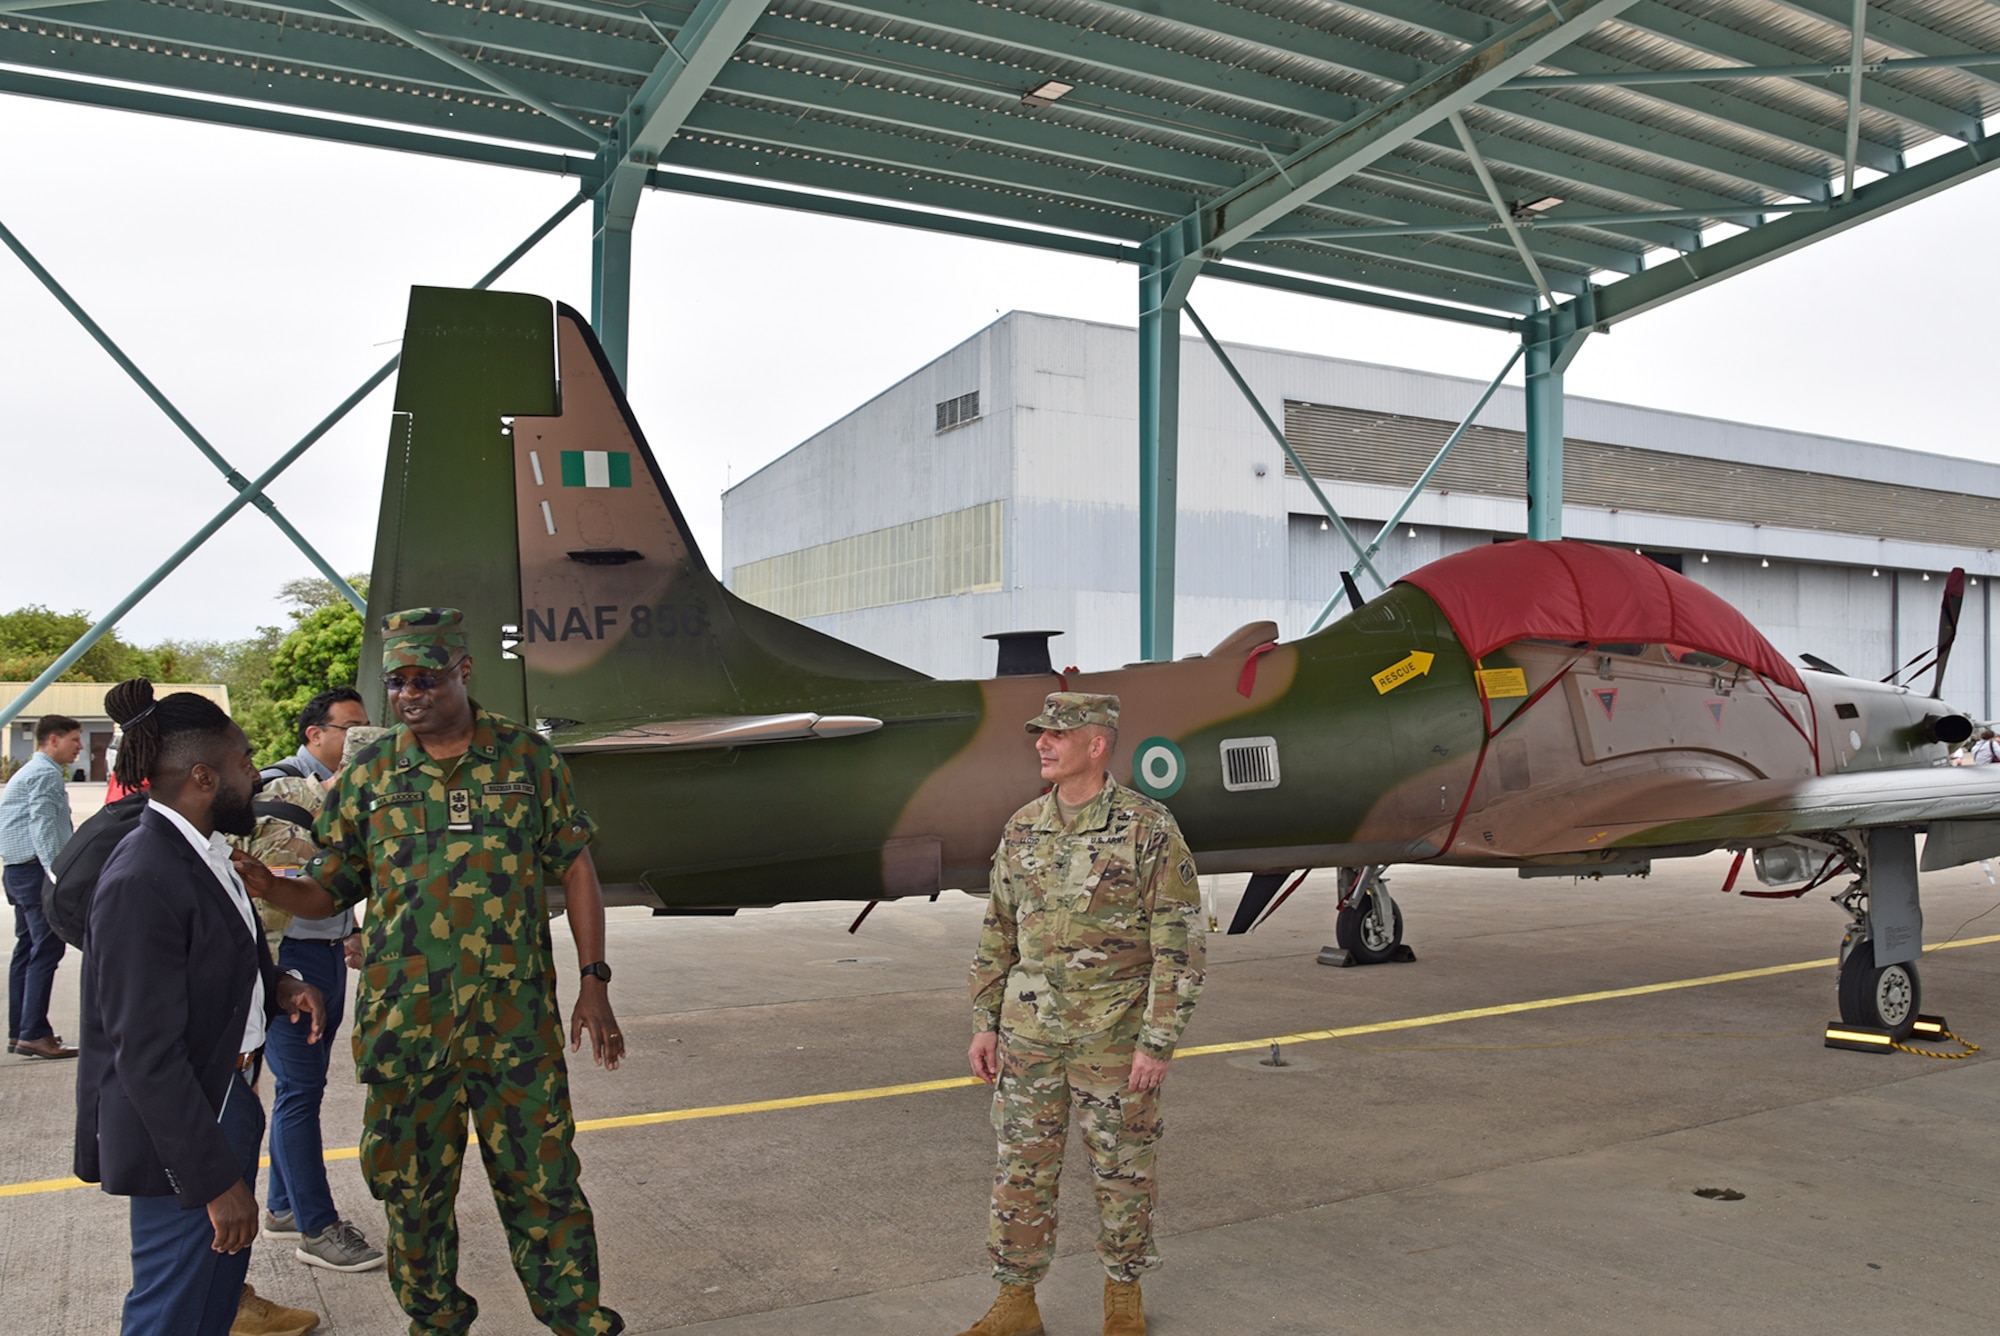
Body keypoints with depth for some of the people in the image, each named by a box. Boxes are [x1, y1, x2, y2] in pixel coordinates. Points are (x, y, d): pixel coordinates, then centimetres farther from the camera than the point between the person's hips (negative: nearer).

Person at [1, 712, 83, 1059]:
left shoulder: (32, 772, 22)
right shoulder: (46, 774, -11)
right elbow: (43, 825, -21)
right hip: (36, 869, -11)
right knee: (47, 949, -11)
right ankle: (34, 1034, -13)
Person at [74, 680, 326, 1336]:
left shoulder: (202, 851, 3)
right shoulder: (141, 880, -25)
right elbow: (147, 1055, -25)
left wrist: (277, 986, -3)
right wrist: (215, 1179, -22)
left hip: (226, 1101, 9)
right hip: (179, 1130, -9)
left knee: (222, 1279, 24)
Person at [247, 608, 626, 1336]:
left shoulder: (525, 755, 0)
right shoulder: (369, 775, 3)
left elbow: (574, 866, 2)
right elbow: (325, 891, 6)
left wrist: (593, 982, -3)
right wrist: (261, 884, -16)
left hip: (516, 1021, -1)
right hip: (404, 1022, 2)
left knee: (541, 1180, 6)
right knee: (413, 1187, 12)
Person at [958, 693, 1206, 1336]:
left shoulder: (1149, 829, -12)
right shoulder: (1023, 828, 4)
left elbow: (1180, 944, -12)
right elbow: (998, 933, 11)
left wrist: (1158, 1042, -15)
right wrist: (985, 1023, 8)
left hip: (1114, 1035, -4)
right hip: (1029, 1029, 4)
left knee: (1121, 1169, 11)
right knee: (1021, 1167, 10)